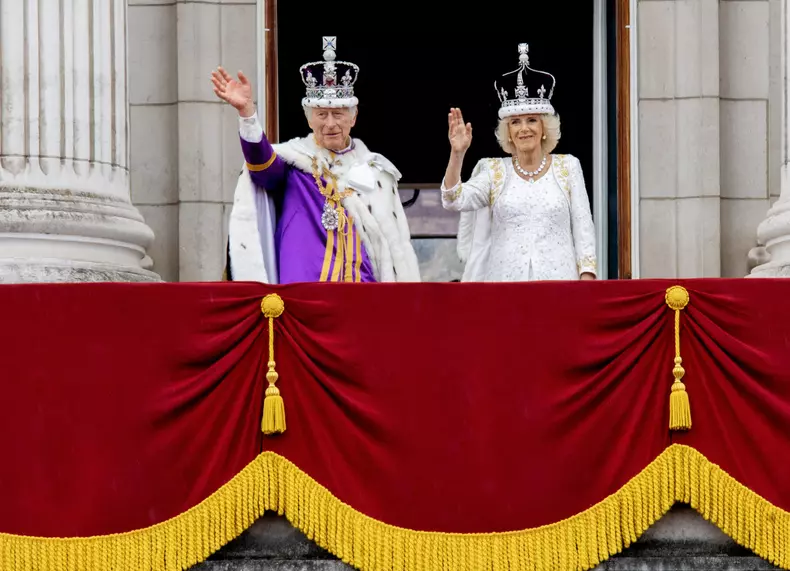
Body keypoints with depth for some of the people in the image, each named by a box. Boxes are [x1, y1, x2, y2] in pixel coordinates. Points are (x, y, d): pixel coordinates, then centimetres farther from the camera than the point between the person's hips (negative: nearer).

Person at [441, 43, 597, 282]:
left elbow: (583, 226, 7)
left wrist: (587, 276, -2)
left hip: (558, 279, 0)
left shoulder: (567, 167, 9)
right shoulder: (494, 170, 9)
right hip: (506, 280, 0)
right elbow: (454, 201, -4)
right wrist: (457, 154, -15)